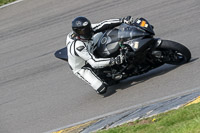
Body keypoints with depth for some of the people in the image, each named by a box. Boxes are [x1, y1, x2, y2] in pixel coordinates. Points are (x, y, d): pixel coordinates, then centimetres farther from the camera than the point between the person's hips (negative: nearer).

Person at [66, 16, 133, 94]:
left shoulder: (85, 29, -23)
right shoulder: (78, 46, -43)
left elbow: (103, 25, -18)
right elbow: (94, 63, -45)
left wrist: (123, 20, -24)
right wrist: (113, 61, -51)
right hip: (81, 68, -7)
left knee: (104, 31, 4)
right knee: (102, 89, -18)